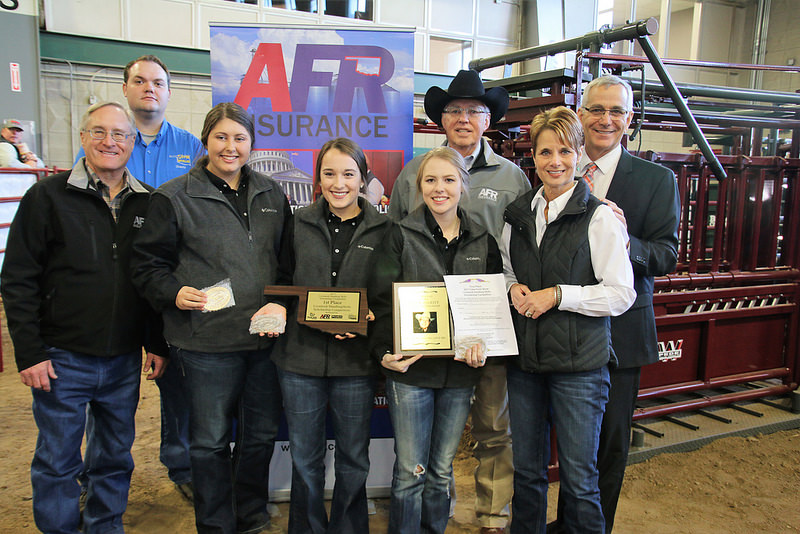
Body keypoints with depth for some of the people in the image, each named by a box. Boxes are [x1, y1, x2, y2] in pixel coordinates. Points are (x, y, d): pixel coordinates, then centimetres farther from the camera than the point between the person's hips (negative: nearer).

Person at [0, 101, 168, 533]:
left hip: (125, 360, 3)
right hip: (63, 359, -3)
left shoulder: (147, 203, 5)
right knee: (57, 461, 9)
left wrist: (157, 344, 6)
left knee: (117, 456, 16)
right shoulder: (48, 197, -4)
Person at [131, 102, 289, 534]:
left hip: (265, 337, 4)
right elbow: (148, 264, 0)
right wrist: (175, 293, -17)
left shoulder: (272, 195, 12)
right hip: (207, 341, -4)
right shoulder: (174, 197, -1)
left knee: (262, 433, 16)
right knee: (210, 440, 7)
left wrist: (284, 304, 2)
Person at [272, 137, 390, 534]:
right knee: (304, 459, 15)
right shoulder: (300, 223, 4)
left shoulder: (382, 229, -2)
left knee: (353, 460, 15)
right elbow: (284, 282, 11)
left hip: (356, 359, -1)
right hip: (300, 355, 1)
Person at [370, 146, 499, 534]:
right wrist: (383, 350, -19)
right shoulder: (401, 236, -2)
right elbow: (381, 299, -5)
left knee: (442, 470, 15)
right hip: (410, 368, -3)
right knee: (410, 470, 4)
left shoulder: (482, 241, 8)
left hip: (460, 371, 3)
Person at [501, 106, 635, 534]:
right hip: (524, 357, 5)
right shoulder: (517, 215, 8)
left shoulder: (600, 217, -8)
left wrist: (557, 295, -17)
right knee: (526, 469, 17)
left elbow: (622, 294, -10)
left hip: (579, 362, -5)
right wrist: (513, 288, -2)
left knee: (578, 478, 6)